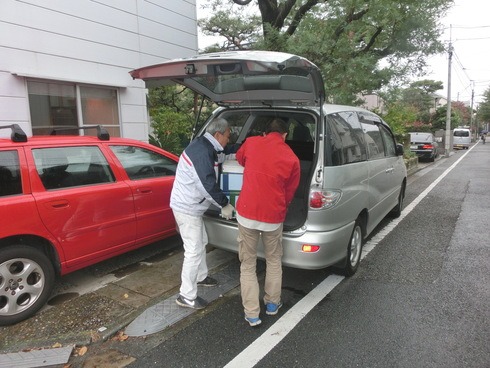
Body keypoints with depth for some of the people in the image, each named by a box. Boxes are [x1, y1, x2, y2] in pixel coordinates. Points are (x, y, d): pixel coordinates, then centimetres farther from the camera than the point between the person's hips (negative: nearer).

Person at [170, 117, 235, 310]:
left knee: (201, 242, 23)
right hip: (187, 208, -11)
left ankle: (201, 277, 43)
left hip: (191, 205, 11)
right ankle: (187, 296, 9)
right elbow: (208, 185, -27)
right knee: (194, 251, -4)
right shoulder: (202, 152, -24)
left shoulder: (204, 147, 11)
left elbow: (208, 181, 19)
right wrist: (224, 204, -15)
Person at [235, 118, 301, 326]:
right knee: (274, 261, 24)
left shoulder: (251, 143, 2)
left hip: (247, 214, 0)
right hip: (273, 217, 0)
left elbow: (239, 158, 25)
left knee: (248, 265, 13)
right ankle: (272, 304, 36)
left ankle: (252, 314, 17)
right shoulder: (292, 159, -1)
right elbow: (289, 193, 7)